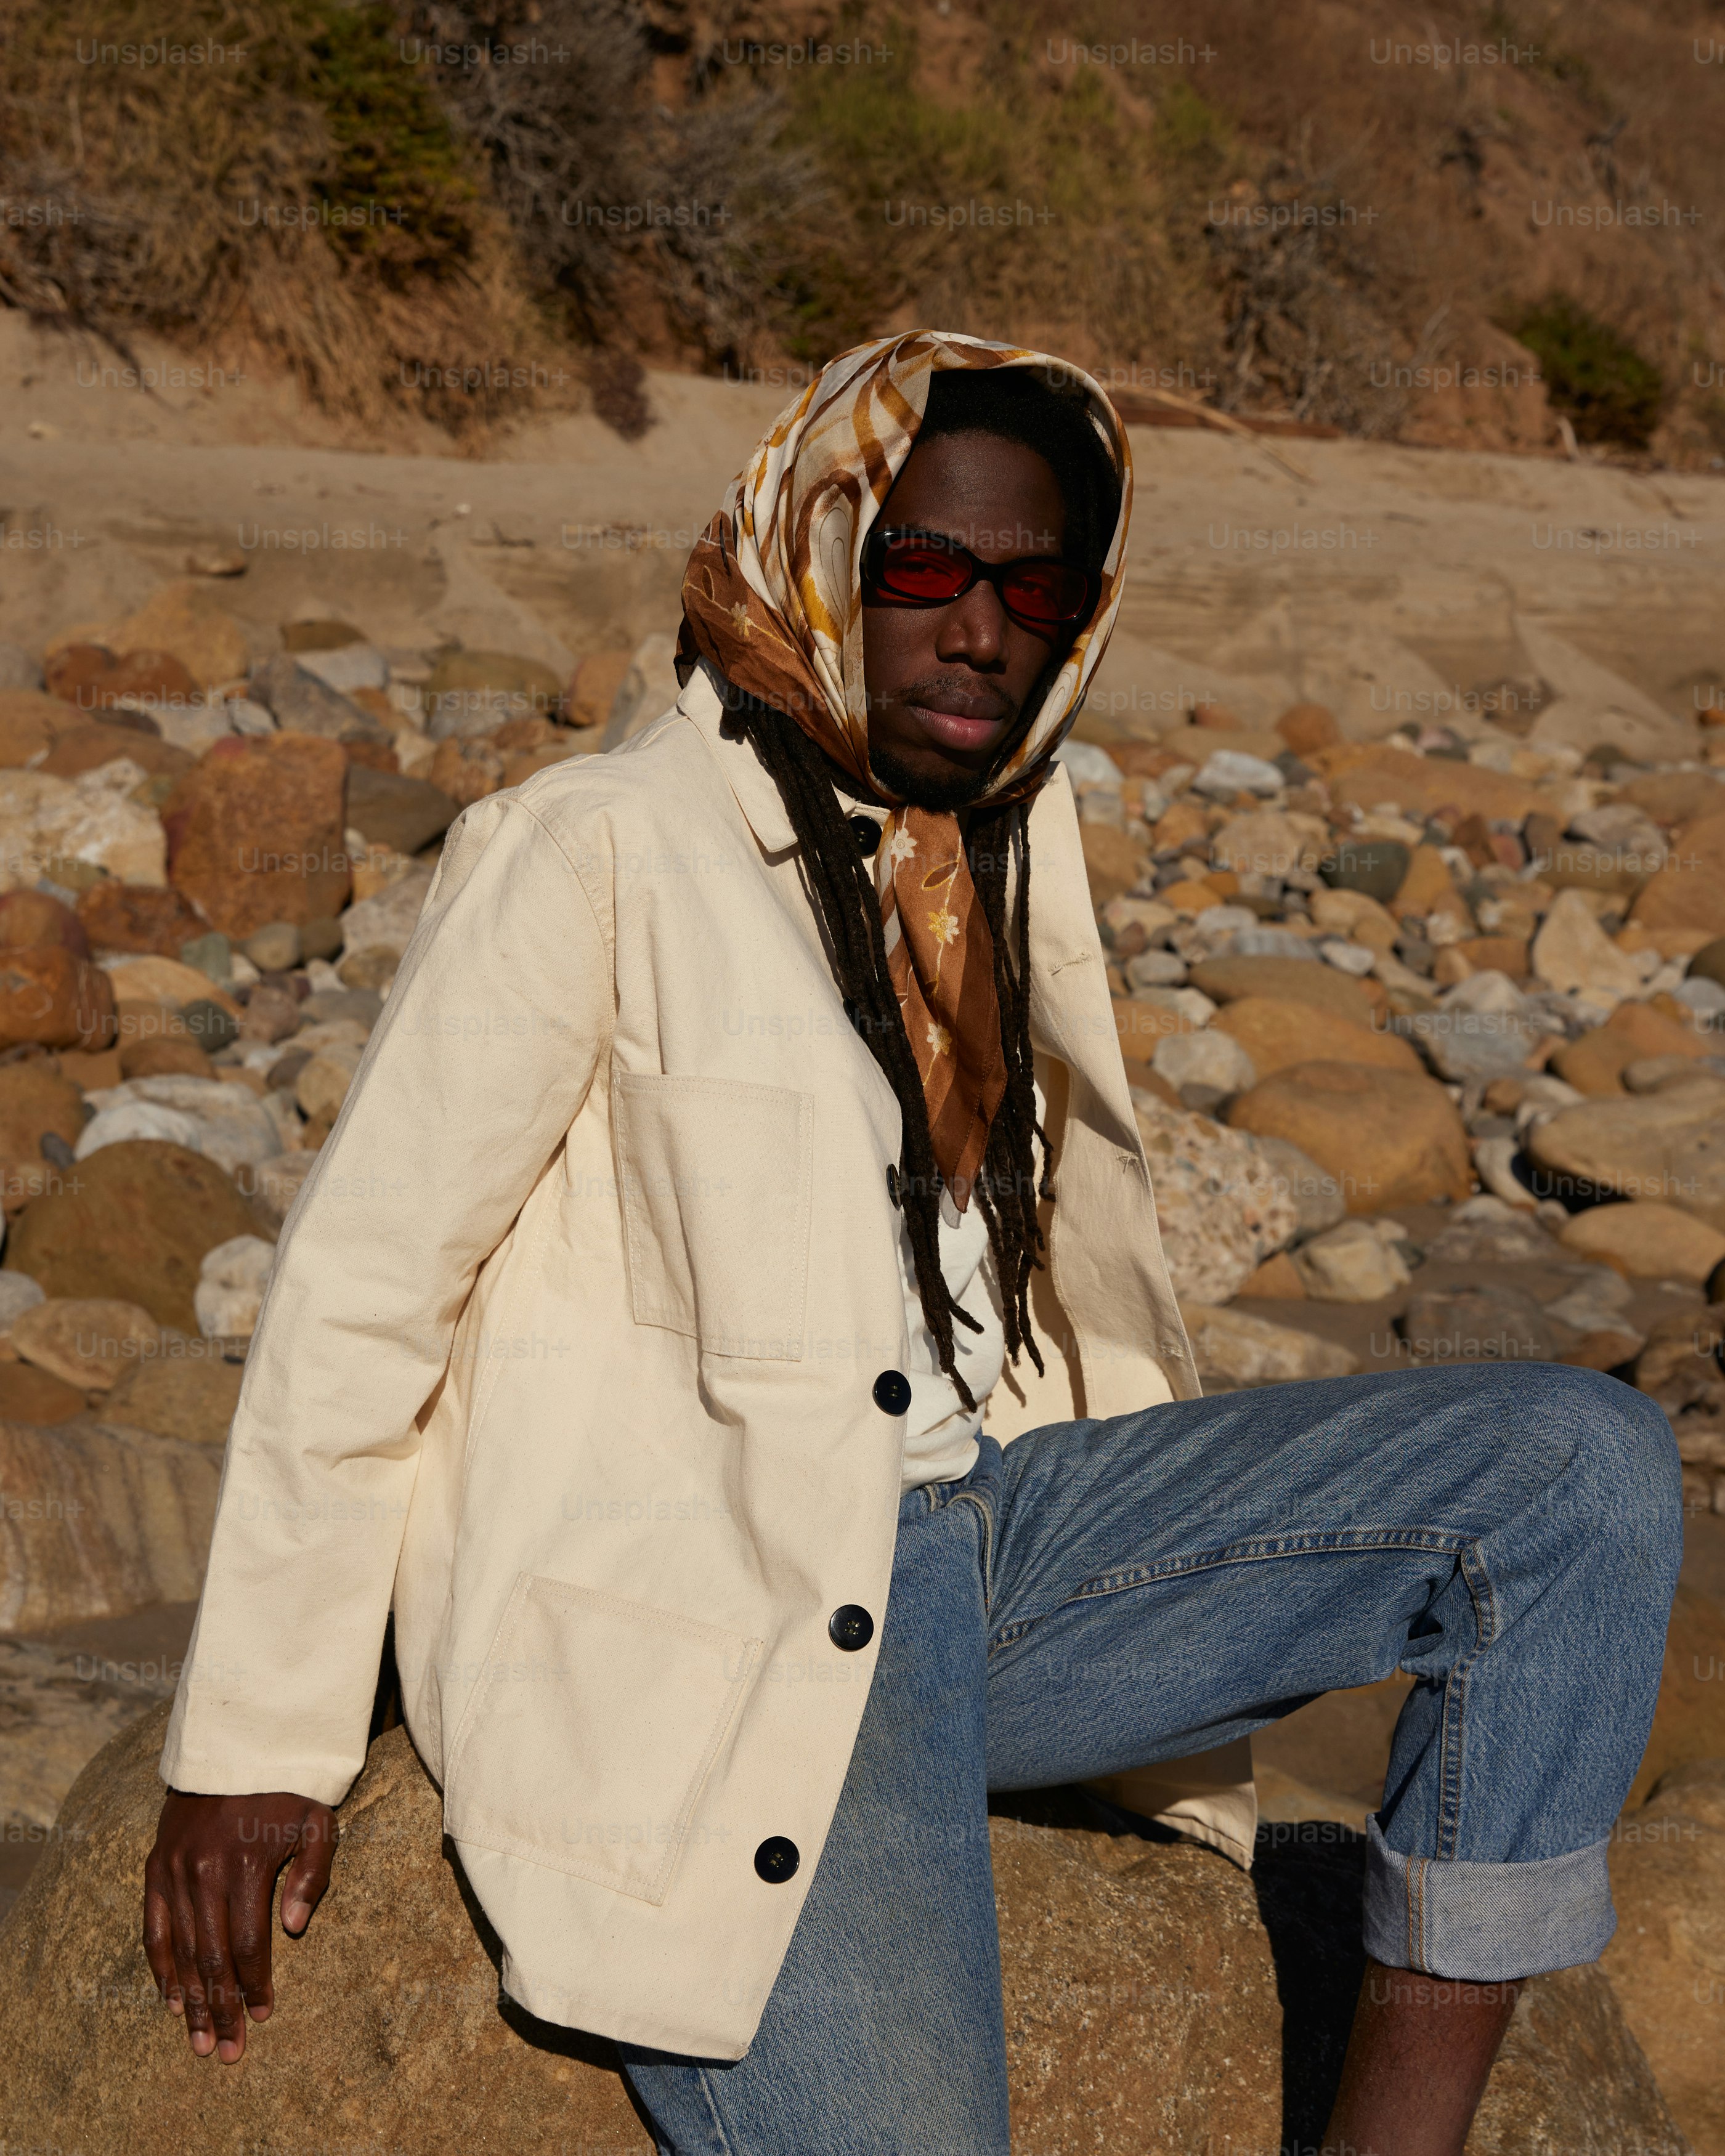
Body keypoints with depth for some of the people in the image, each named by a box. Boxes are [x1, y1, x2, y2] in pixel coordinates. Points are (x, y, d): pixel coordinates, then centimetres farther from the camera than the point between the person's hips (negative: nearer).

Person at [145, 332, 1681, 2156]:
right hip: (694, 1618, -7)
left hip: (986, 1526, 7)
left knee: (1585, 1464, -9)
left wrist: (1194, 1588, 29)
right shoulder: (596, 852, -8)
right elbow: (356, 1299, -7)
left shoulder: (1012, 826, 13)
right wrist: (255, 1747, -5)